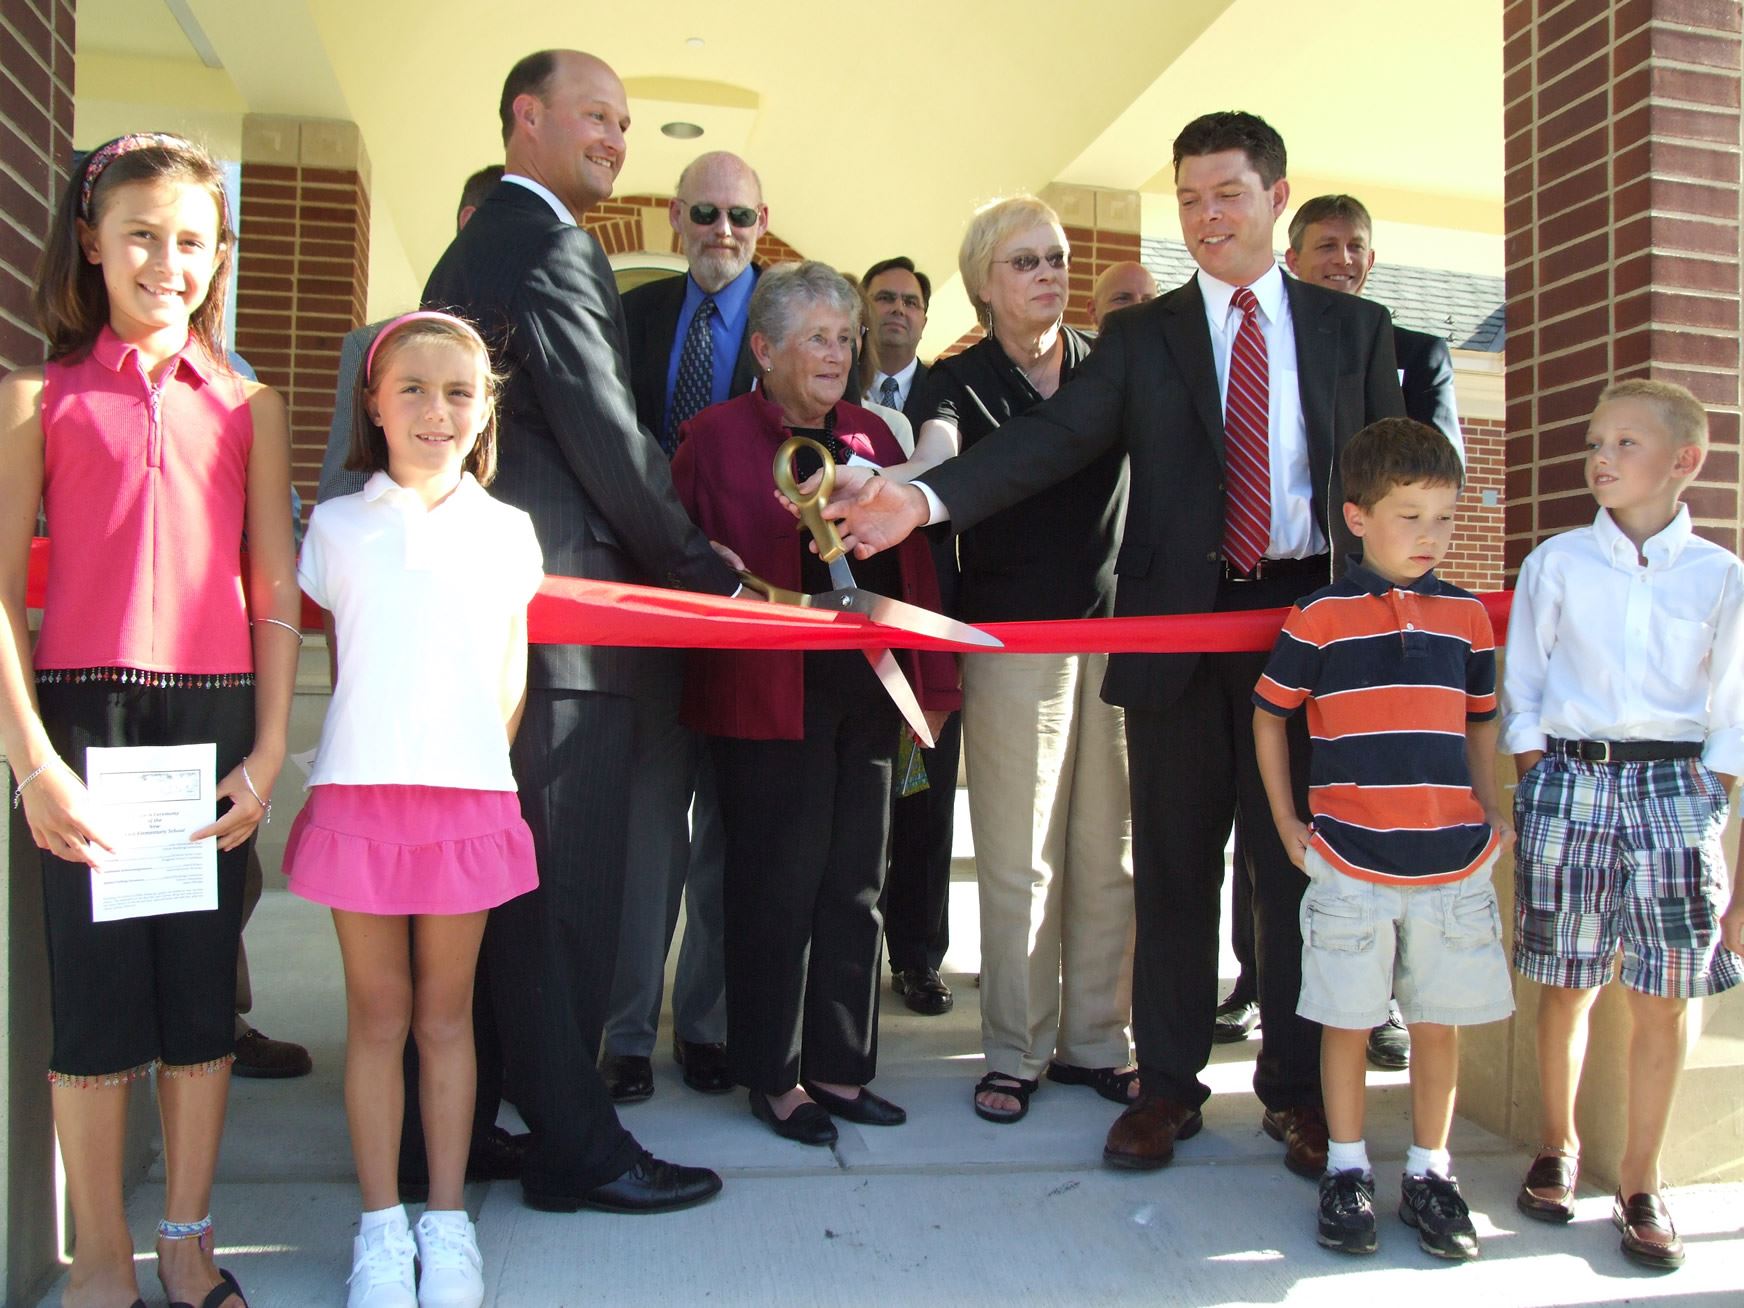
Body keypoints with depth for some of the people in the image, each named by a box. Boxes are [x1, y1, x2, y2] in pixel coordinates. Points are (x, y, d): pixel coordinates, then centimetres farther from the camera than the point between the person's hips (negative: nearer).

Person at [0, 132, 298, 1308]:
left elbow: (276, 593, 6)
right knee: (96, 986, 4)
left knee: (202, 987, 9)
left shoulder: (248, 407, 8)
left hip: (215, 718, 2)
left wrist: (268, 751, 0)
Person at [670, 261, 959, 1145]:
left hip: (867, 690, 6)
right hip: (768, 696, -5)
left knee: (854, 882, 11)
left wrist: (928, 678, 7)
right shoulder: (717, 437, -2)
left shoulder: (870, 436, 14)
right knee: (779, 882, 2)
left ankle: (841, 1067, 25)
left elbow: (910, 560, 11)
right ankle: (774, 1077, 18)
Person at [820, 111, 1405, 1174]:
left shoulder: (1354, 327, 10)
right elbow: (1053, 441, -6)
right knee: (1174, 866, 8)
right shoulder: (1141, 335, 8)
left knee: (1301, 862, 7)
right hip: (1178, 625, 0)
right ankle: (1169, 1083, 22)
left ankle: (1300, 1089, 22)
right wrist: (923, 497, -21)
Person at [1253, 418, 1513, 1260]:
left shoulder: (1466, 616, 6)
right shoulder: (1319, 618, -5)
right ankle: (1346, 1172, 24)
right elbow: (1269, 714, 5)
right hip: (1349, 860, -3)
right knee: (1347, 1021, 8)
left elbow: (1480, 719, 17)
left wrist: (1492, 810, 6)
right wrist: (1286, 822, 2)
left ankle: (1429, 1174, 27)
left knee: (1440, 1021, 11)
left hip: (1454, 861, 3)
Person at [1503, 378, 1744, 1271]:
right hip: (1569, 777, 0)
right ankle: (1557, 1147, 28)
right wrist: (1538, 796, -1)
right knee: (1566, 983, 7)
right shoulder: (1557, 563, 3)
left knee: (1664, 995, 2)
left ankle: (1639, 1182, 18)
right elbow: (1521, 692, 5)